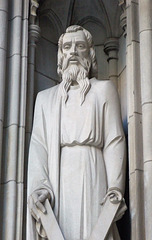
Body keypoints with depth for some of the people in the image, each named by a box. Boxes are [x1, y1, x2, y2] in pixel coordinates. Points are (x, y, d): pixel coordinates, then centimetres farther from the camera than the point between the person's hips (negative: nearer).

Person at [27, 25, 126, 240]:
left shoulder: (103, 89, 15)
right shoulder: (45, 97, 20)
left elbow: (114, 141, 4)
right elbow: (38, 146, 7)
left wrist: (115, 189, -10)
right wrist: (39, 187, -12)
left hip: (90, 176, -1)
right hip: (56, 182, 2)